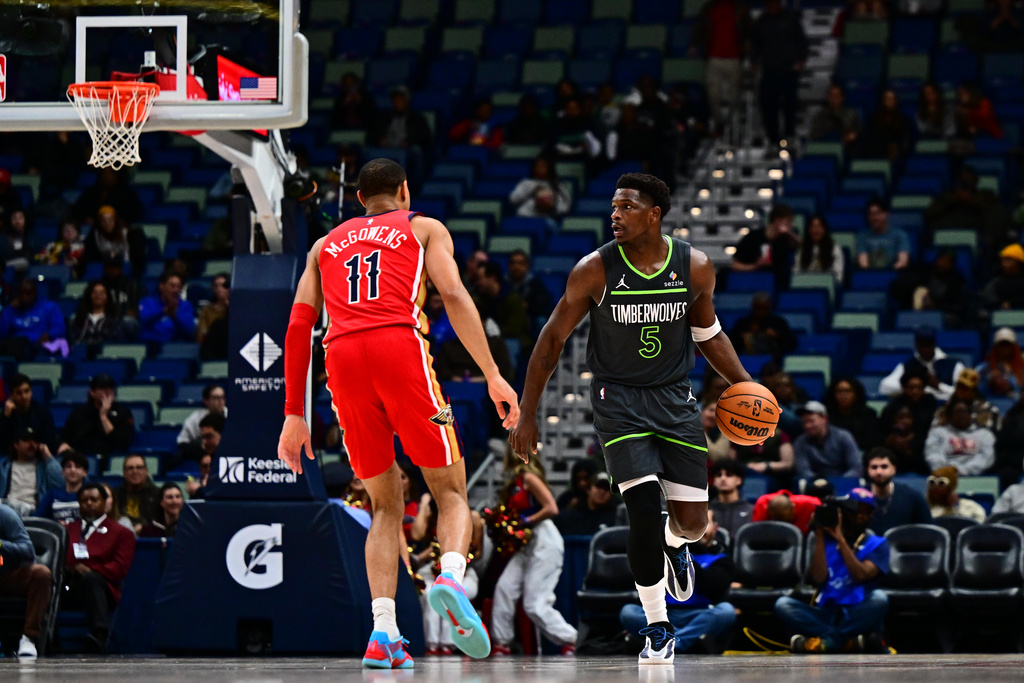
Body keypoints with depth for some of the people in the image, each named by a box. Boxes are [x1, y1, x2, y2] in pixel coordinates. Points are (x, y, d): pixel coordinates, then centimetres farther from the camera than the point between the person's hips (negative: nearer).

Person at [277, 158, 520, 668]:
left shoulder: (326, 244, 30)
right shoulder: (424, 228, 21)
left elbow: (298, 326, 21)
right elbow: (453, 296, 3)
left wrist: (294, 414, 21)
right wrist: (492, 375, -2)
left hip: (342, 358, 3)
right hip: (400, 344, -3)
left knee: (385, 506, 14)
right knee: (450, 491, 7)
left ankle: (383, 633, -3)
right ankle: (450, 578, -25)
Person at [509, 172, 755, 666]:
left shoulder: (695, 268, -6)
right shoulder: (595, 270, -13)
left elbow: (707, 333, 12)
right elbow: (553, 339, -4)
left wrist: (745, 384, 1)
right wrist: (526, 415, -6)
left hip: (675, 398, 3)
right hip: (618, 399, -2)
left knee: (692, 521, -2)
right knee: (644, 509, -17)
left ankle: (674, 545, 39)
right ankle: (659, 632, -2)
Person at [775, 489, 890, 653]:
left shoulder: (877, 544, 11)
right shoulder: (826, 540, 15)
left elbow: (861, 575, -8)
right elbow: (818, 578, -1)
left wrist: (840, 538, -8)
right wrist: (820, 535, -3)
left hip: (857, 615, -2)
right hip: (826, 614, 2)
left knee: (879, 597, -33)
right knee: (782, 604, -25)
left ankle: (829, 641, -29)